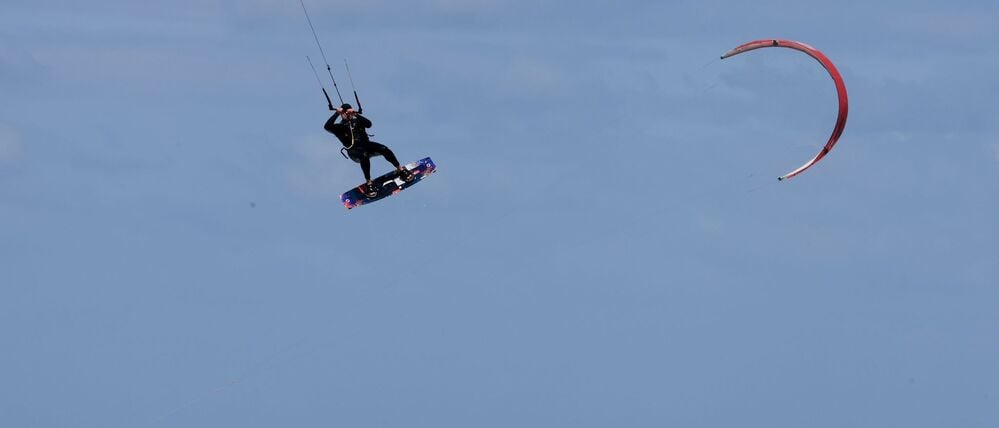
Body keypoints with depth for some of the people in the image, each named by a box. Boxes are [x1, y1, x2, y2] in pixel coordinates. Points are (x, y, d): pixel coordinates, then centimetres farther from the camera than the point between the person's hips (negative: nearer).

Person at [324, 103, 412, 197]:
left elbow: (369, 124, 1)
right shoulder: (339, 127, 13)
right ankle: (368, 183, -38)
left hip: (365, 145, 4)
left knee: (383, 149, -22)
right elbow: (327, 127, -6)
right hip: (354, 151, -4)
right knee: (364, 155, -38)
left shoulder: (357, 121, 21)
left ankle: (401, 170, -12)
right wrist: (336, 113, -9)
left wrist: (356, 114, -8)